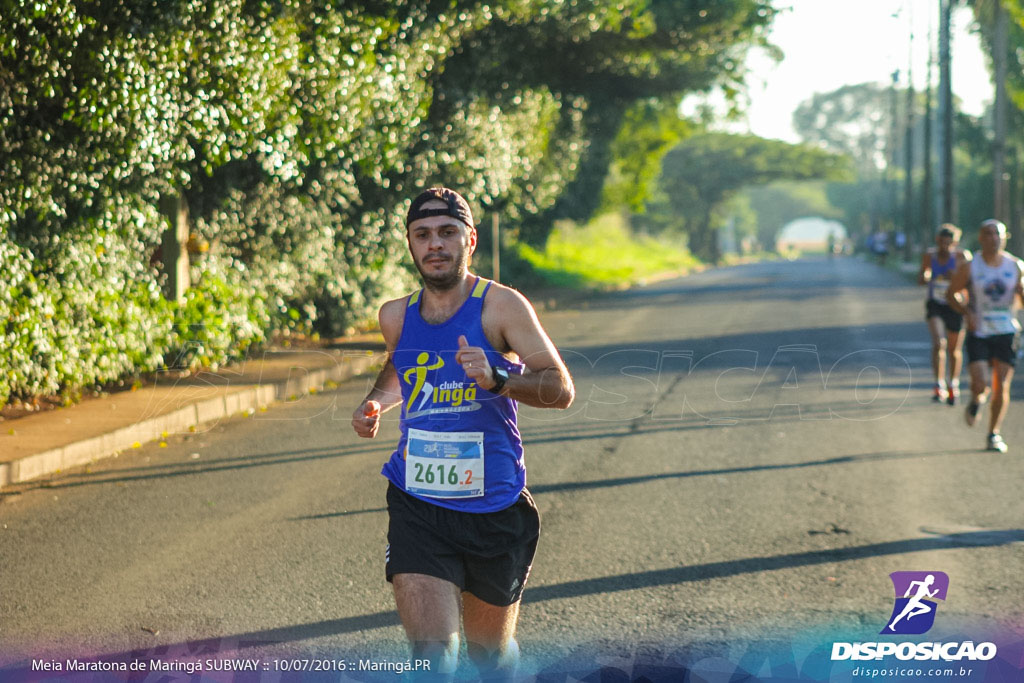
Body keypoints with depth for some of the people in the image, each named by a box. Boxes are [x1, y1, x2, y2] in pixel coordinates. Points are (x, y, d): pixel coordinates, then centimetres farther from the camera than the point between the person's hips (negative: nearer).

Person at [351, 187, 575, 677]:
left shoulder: (501, 307, -7)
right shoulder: (396, 316, 6)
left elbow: (561, 389, -12)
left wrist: (497, 379, -29)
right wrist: (375, 402, 9)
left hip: (493, 507, -2)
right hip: (417, 507, 2)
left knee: (489, 653, 16)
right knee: (431, 655, -16)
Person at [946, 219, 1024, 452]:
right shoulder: (969, 268, -5)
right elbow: (952, 294, 5)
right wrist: (967, 312, -12)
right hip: (979, 334, -2)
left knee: (1001, 387, -2)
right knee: (981, 385, -14)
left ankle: (994, 434, 13)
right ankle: (976, 401, 23)